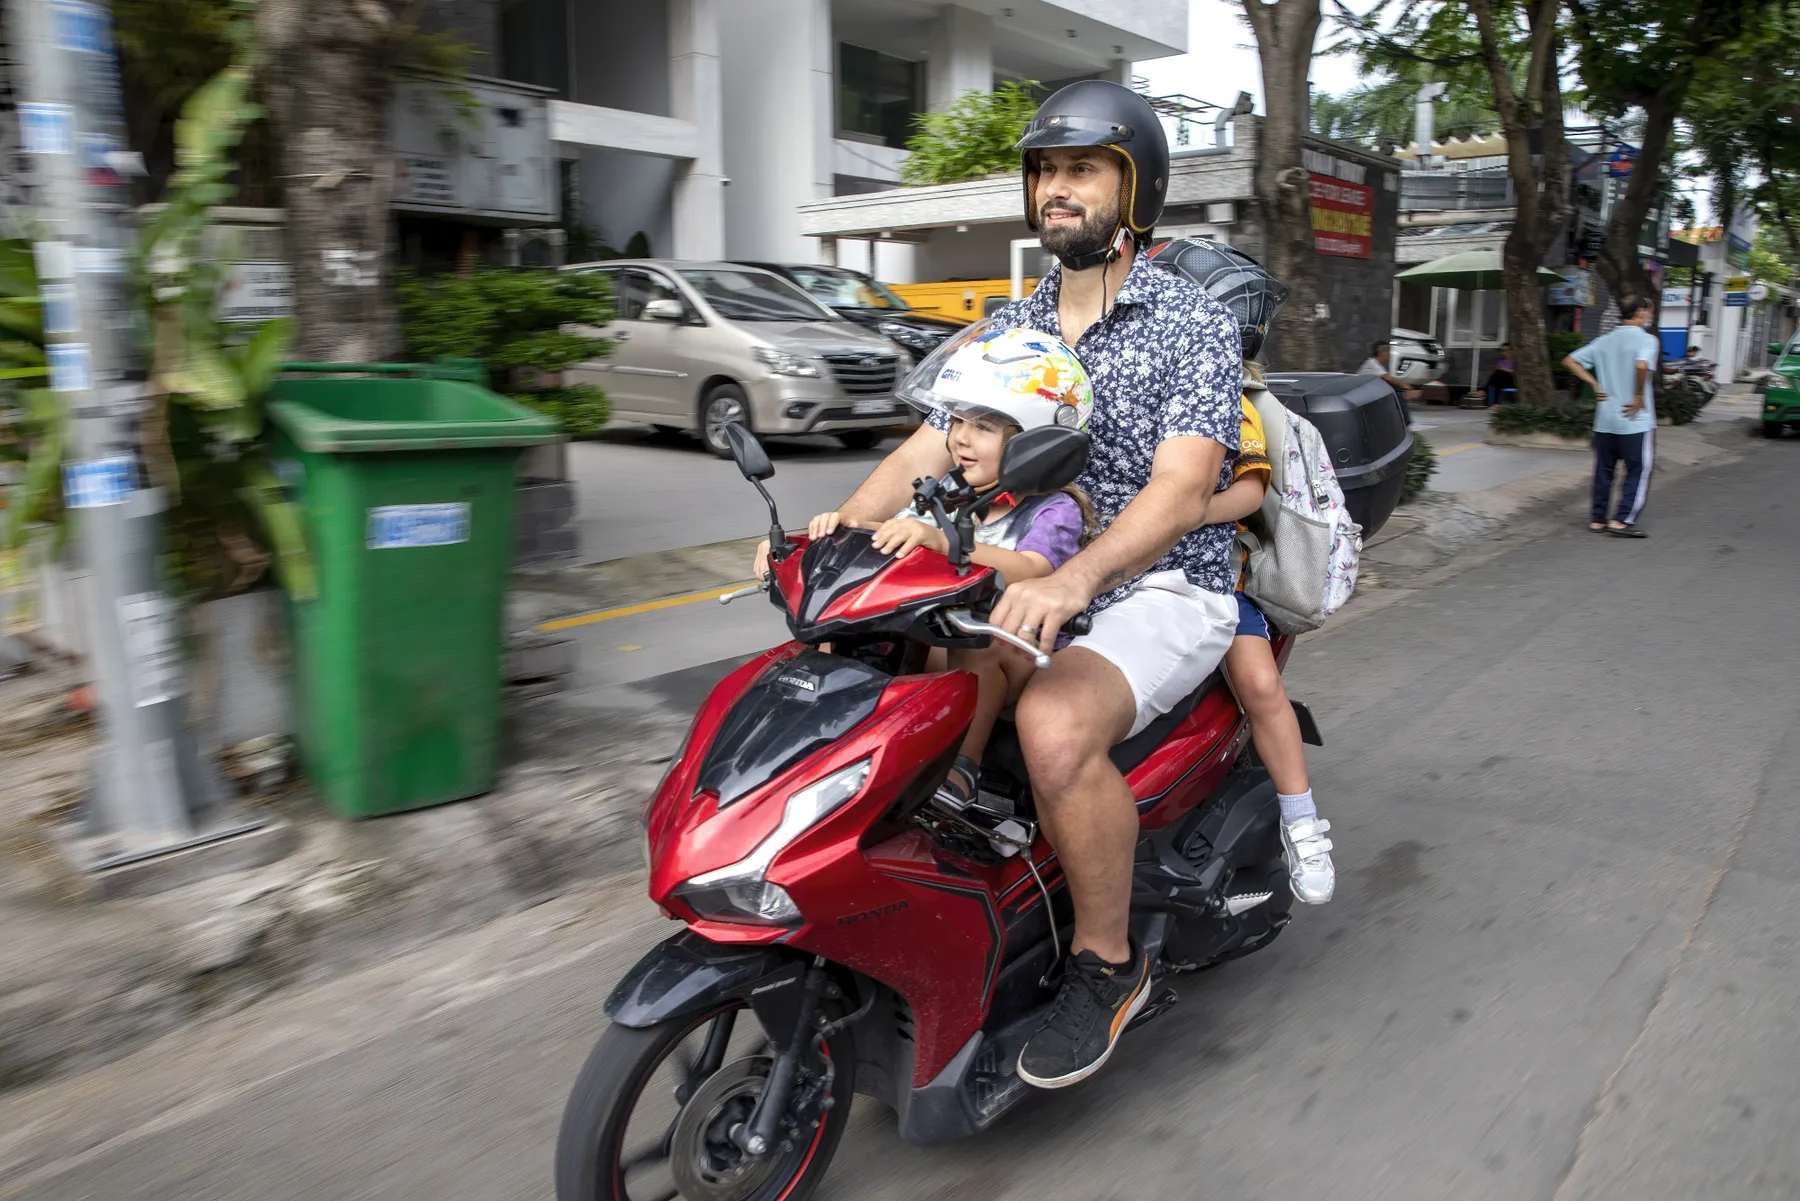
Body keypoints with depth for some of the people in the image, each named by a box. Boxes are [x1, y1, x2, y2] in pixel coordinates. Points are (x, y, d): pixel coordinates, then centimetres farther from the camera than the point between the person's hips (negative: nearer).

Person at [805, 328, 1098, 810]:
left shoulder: (1054, 510, -12)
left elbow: (1032, 571, -33)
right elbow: (889, 535, 3)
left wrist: (943, 541, -47)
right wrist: (844, 524, -20)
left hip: (1023, 654, -6)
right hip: (949, 645, 6)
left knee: (978, 652, -39)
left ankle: (961, 766, -28)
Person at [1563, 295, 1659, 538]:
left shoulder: (1604, 341, 9)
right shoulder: (1646, 339, -10)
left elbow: (1571, 361, 8)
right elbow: (1642, 366, -29)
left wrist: (1595, 384, 7)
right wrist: (1640, 397, -16)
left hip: (1604, 420, 6)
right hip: (1635, 421, -6)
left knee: (1603, 471, 13)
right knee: (1638, 472, 4)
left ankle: (1598, 519, 18)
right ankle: (1622, 520, 0)